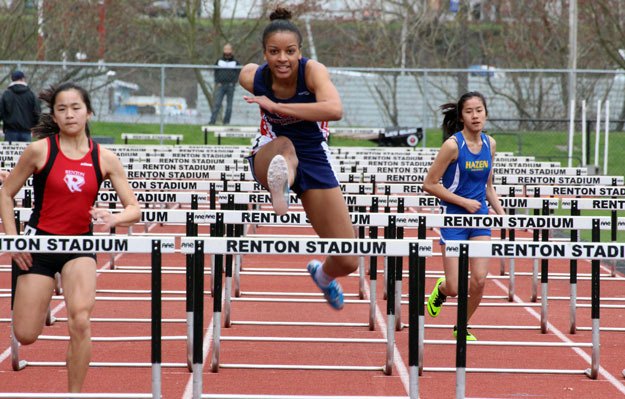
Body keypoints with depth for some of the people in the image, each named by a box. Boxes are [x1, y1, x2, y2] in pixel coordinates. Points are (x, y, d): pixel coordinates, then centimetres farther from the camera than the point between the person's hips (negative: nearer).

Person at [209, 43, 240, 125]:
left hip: (230, 86, 0)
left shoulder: (235, 62, 8)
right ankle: (212, 121, -13)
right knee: (217, 104, -9)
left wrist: (233, 82, -6)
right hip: (220, 85, 0)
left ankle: (226, 122, 7)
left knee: (229, 105, 2)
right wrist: (217, 82, 0)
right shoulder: (219, 61, 11)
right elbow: (216, 72, 13)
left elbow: (238, 73, 7)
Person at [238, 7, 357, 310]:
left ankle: (323, 275, 36)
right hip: (270, 156, 0)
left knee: (347, 262, 0)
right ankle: (279, 186, -75)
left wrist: (276, 106, -42)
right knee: (284, 146, -41)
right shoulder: (251, 77, -15)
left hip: (314, 158, 0)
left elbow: (335, 110, -42)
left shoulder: (313, 71, -22)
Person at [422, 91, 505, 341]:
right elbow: (429, 184, -12)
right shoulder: (453, 145, -14)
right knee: (455, 288, -6)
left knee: (479, 280, -6)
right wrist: (464, 202, -14)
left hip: (480, 217, 5)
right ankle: (441, 290, 32)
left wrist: (502, 214, 4)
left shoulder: (489, 144, 4)